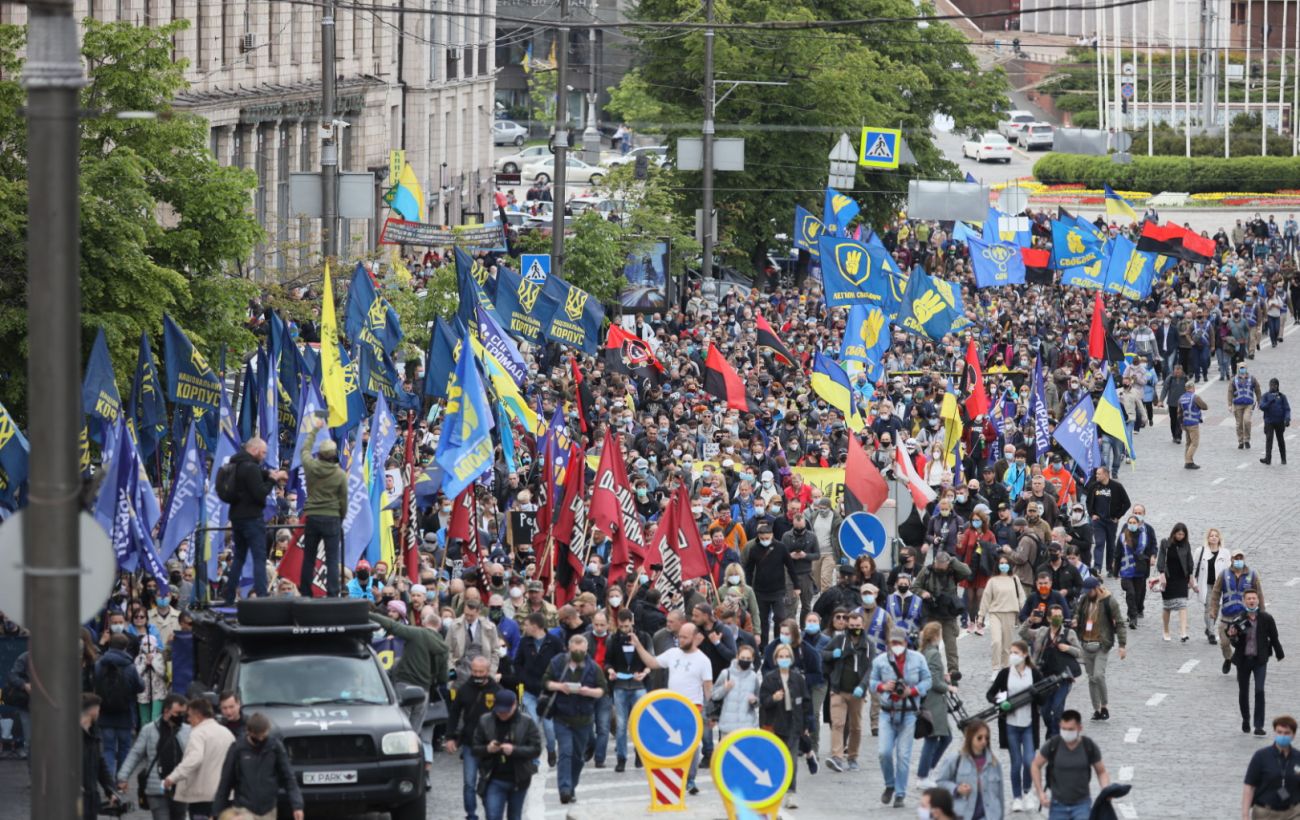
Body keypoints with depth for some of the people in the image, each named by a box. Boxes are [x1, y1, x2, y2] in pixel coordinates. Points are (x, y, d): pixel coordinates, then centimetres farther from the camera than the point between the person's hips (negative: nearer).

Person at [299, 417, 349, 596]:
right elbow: (343, 500, -3)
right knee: (332, 560, -1)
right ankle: (332, 595, -7)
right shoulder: (340, 474, -10)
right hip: (332, 518, -3)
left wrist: (315, 430, 29)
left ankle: (305, 594, 18)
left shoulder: (311, 467, -5)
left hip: (312, 516, 3)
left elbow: (305, 449, 16)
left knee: (308, 558, 12)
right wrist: (342, 517, 14)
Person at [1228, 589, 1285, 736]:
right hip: (1243, 659, 1)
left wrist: (1279, 654, 16)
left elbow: (1274, 638, 6)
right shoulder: (1238, 619, -8)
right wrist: (1232, 636, -25)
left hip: (1260, 659, -1)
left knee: (1259, 691, -12)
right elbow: (1234, 643, -2)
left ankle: (1259, 726, -10)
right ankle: (1245, 720, 36)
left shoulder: (1266, 619, -7)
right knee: (1243, 692, 12)